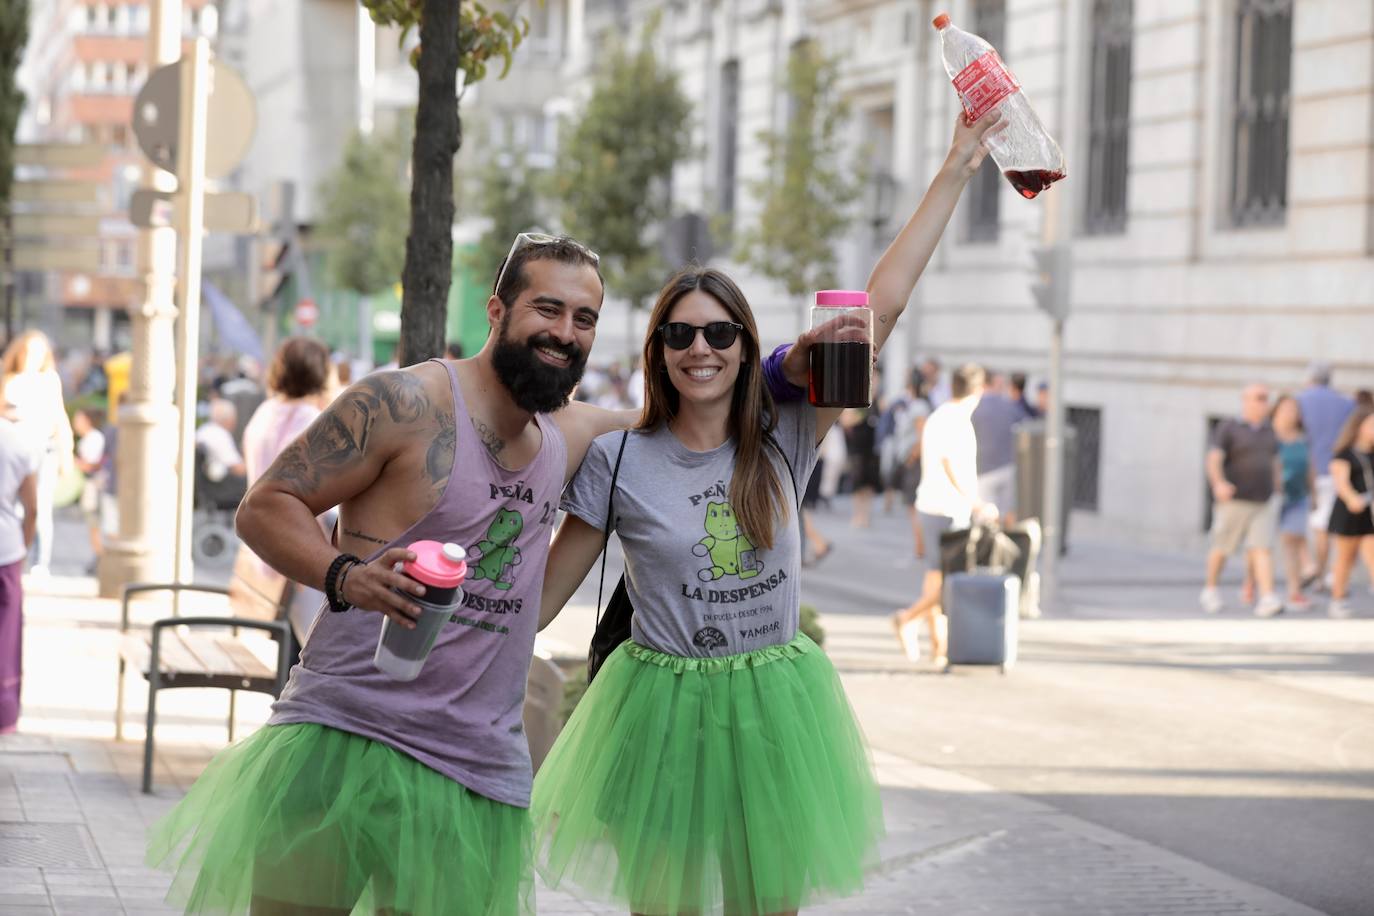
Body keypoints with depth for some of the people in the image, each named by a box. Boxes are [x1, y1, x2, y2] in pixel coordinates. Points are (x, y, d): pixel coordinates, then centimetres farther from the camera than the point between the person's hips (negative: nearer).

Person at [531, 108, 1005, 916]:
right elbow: (542, 594, 1)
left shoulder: (784, 440, -2)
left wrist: (957, 169, -5)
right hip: (665, 708, -2)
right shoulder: (619, 461, -5)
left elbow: (882, 307, -4)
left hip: (772, 707, 2)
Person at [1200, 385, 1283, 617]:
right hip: (1234, 501, -4)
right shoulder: (1229, 428, -6)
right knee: (1222, 548, 8)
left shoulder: (1268, 431, 12)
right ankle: (1210, 591, 29)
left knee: (1262, 549, -9)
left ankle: (1267, 599, -17)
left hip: (1264, 502, 4)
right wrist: (1219, 483, -32)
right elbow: (1214, 458, -16)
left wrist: (1277, 481, 24)